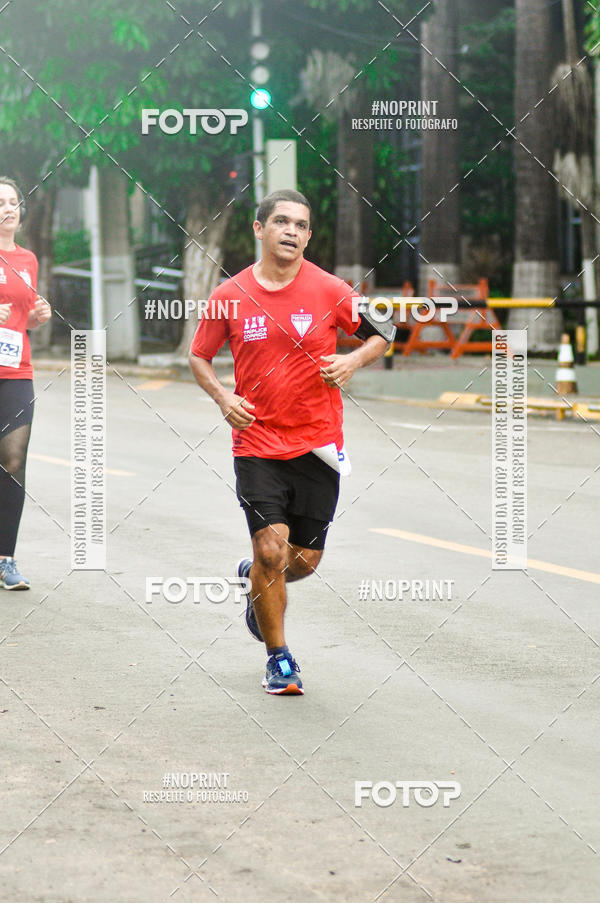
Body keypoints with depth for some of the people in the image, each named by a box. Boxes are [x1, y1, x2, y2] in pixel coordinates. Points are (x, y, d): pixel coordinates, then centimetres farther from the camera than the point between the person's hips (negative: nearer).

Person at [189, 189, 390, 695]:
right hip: (257, 443, -1)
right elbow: (199, 357, 11)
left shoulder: (330, 291, -3)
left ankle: (257, 578, 44)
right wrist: (223, 397, -7)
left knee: (305, 559, 7)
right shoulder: (230, 297, -2)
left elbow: (379, 336, 9)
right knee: (270, 549, -12)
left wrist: (354, 360, -12)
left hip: (318, 445, 1)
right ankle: (279, 658, 7)